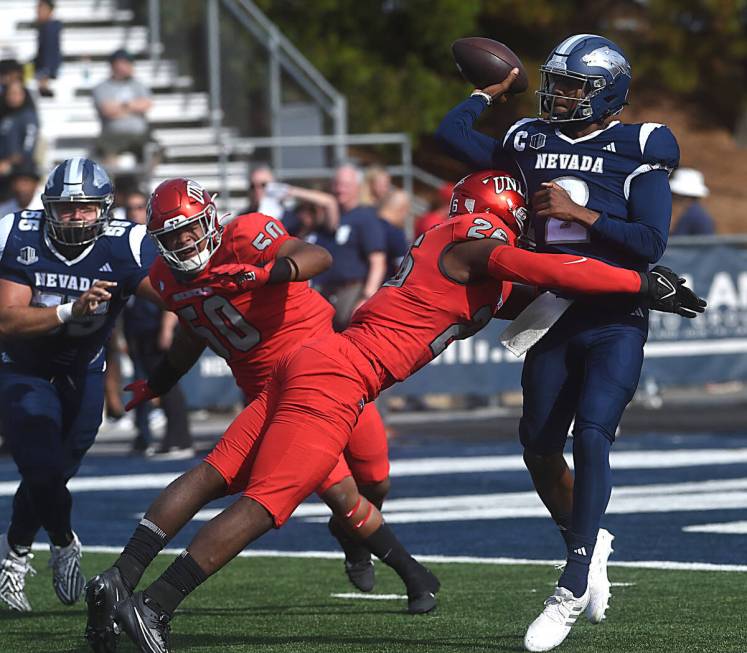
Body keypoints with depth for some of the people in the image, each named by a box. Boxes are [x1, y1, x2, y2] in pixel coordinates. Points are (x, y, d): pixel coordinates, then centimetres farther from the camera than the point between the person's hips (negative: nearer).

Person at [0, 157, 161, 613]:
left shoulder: (123, 247, -18)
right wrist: (71, 310, -36)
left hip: (81, 378, 2)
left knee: (49, 474, 6)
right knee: (44, 470, -17)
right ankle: (65, 544, 13)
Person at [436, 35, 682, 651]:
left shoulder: (637, 150, -4)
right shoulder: (531, 143, 10)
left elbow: (650, 243, -12)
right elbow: (451, 134, 12)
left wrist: (579, 212, -16)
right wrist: (493, 92, 21)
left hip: (615, 322, -5)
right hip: (554, 318, 5)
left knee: (591, 436, -19)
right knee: (540, 447, 5)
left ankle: (572, 589, -17)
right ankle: (588, 543, 31)